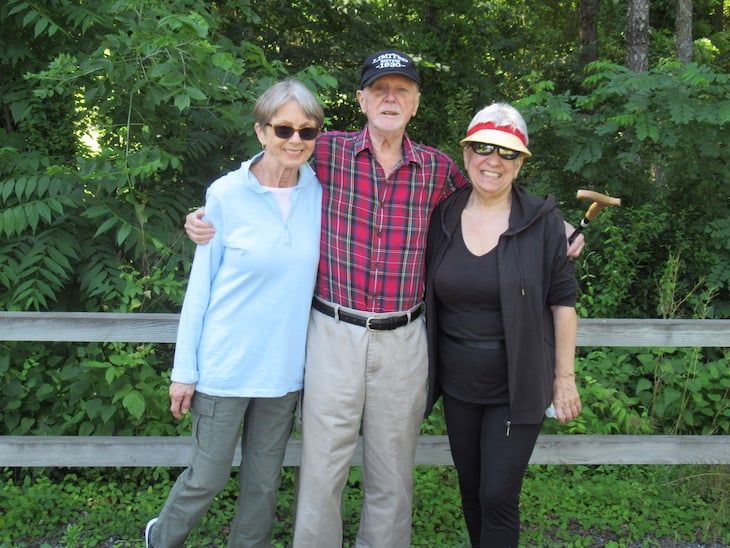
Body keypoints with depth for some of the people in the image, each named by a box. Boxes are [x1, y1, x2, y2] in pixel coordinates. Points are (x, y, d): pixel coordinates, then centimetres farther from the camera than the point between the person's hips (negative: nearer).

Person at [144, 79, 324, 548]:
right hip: (226, 364, -3)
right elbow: (201, 283, -4)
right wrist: (184, 369, -4)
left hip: (283, 365, 3)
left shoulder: (319, 192, 0)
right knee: (207, 478, 8)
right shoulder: (227, 194, -9)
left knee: (264, 483, 15)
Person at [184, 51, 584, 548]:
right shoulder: (327, 151, -2)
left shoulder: (438, 169, 3)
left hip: (403, 340, 2)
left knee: (393, 475, 14)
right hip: (334, 333, -1)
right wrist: (208, 216, -3)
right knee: (322, 469, 7)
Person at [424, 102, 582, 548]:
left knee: (499, 495, -2)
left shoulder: (543, 221, -10)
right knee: (471, 490, 17)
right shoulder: (443, 217, -1)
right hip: (457, 382, 4)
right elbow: (429, 297, 8)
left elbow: (562, 301, -5)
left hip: (517, 386, -4)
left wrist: (565, 377, -4)